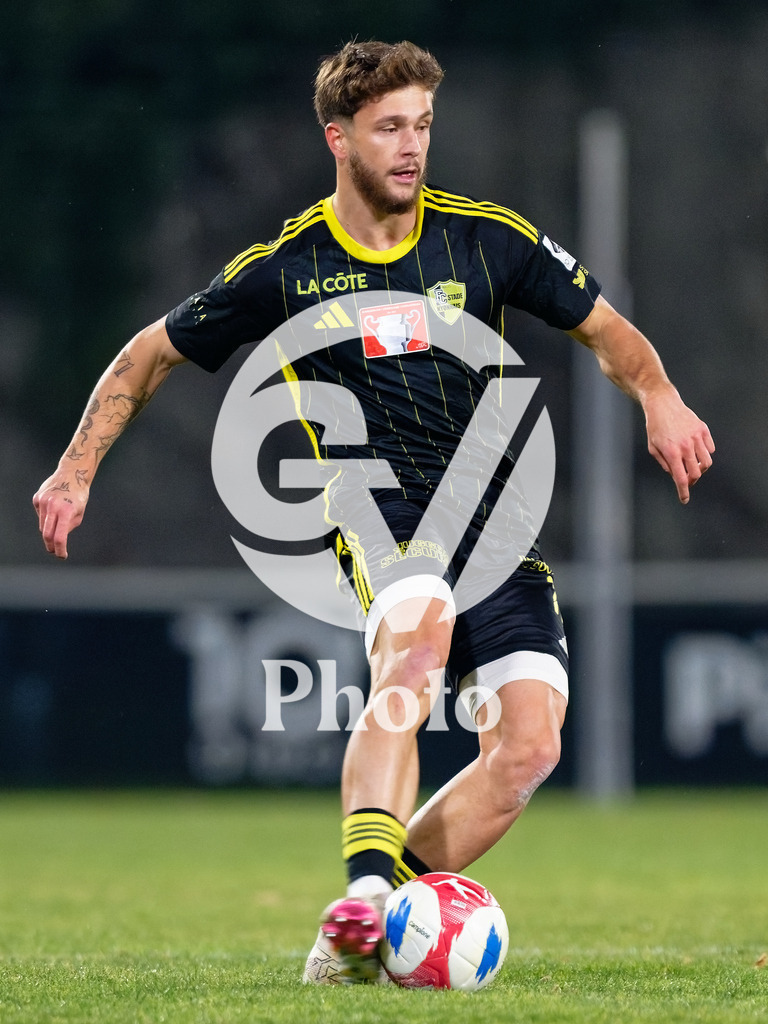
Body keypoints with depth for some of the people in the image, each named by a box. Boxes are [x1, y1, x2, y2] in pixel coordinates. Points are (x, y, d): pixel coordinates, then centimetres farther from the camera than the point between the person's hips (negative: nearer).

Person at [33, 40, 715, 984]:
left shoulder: (485, 237, 5)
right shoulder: (285, 269, 1)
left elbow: (605, 329, 15)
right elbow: (153, 353, 14)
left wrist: (660, 398, -5)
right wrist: (77, 469, 7)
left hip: (496, 522, 3)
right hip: (379, 520, -3)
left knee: (530, 746, -14)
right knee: (416, 637, -38)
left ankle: (362, 926, -1)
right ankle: (365, 891, -46)